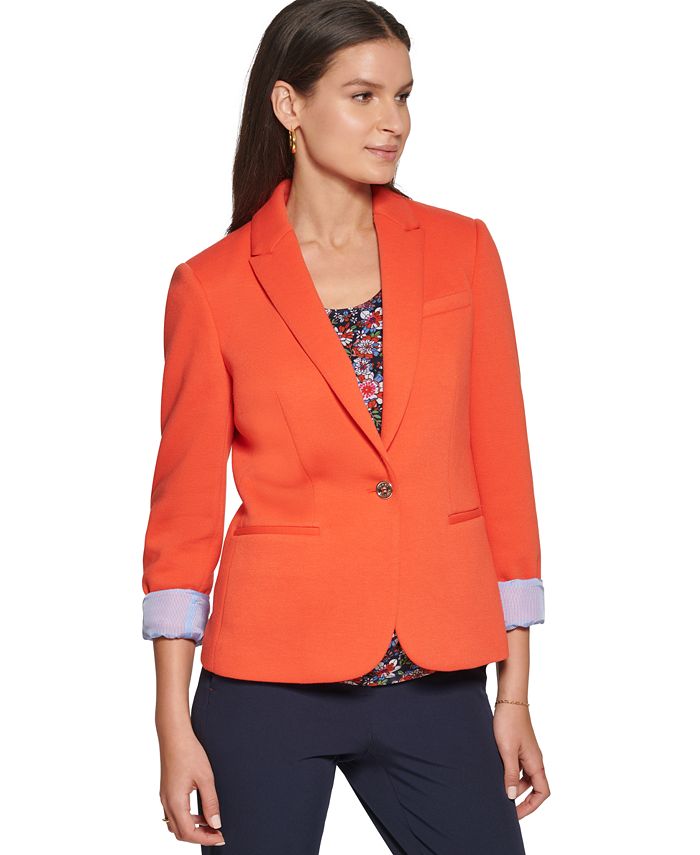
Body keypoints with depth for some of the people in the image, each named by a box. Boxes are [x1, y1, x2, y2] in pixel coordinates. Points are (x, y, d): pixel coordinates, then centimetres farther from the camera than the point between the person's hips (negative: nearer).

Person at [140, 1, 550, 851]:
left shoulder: (461, 251, 4)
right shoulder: (213, 286, -2)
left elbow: (502, 469, 5)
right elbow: (184, 509, 1)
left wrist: (515, 695, 4)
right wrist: (174, 725, -3)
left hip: (434, 684, 2)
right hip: (271, 683, -1)